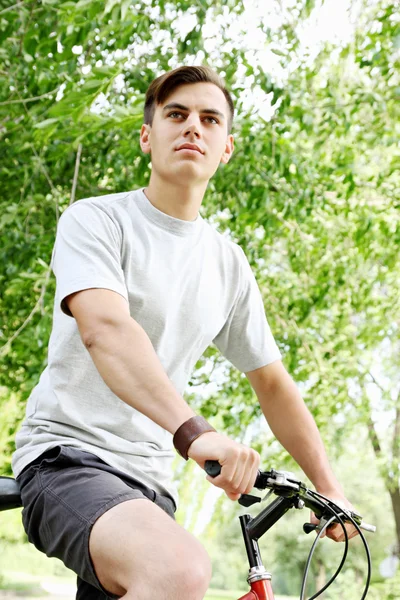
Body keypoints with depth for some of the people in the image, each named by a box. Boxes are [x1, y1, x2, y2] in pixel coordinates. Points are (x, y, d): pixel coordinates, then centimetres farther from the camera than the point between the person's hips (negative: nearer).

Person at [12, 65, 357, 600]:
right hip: (69, 452, -6)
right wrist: (194, 432, -39)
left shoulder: (229, 265, 12)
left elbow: (273, 384, 17)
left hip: (148, 477, 7)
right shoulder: (95, 220, -5)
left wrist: (330, 490, 12)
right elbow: (104, 329, -24)